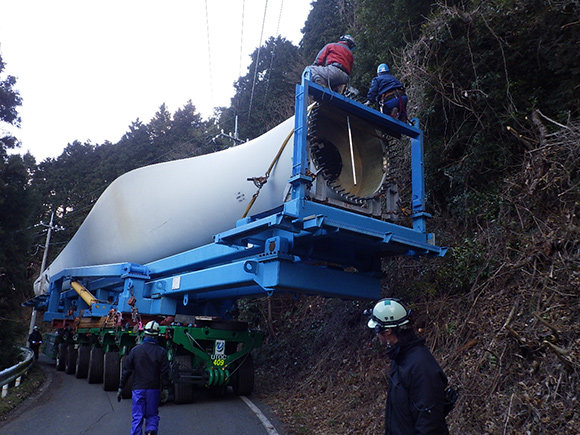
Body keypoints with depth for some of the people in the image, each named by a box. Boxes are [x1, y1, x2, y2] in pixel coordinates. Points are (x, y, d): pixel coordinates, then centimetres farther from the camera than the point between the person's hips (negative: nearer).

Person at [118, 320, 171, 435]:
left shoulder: (135, 350, -2)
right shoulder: (161, 351, -5)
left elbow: (126, 371, 1)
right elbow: (165, 372, -5)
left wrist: (120, 388, 8)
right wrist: (165, 389, 3)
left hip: (138, 388, 0)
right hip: (154, 389, 0)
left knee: (137, 417, 8)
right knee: (152, 415, 15)